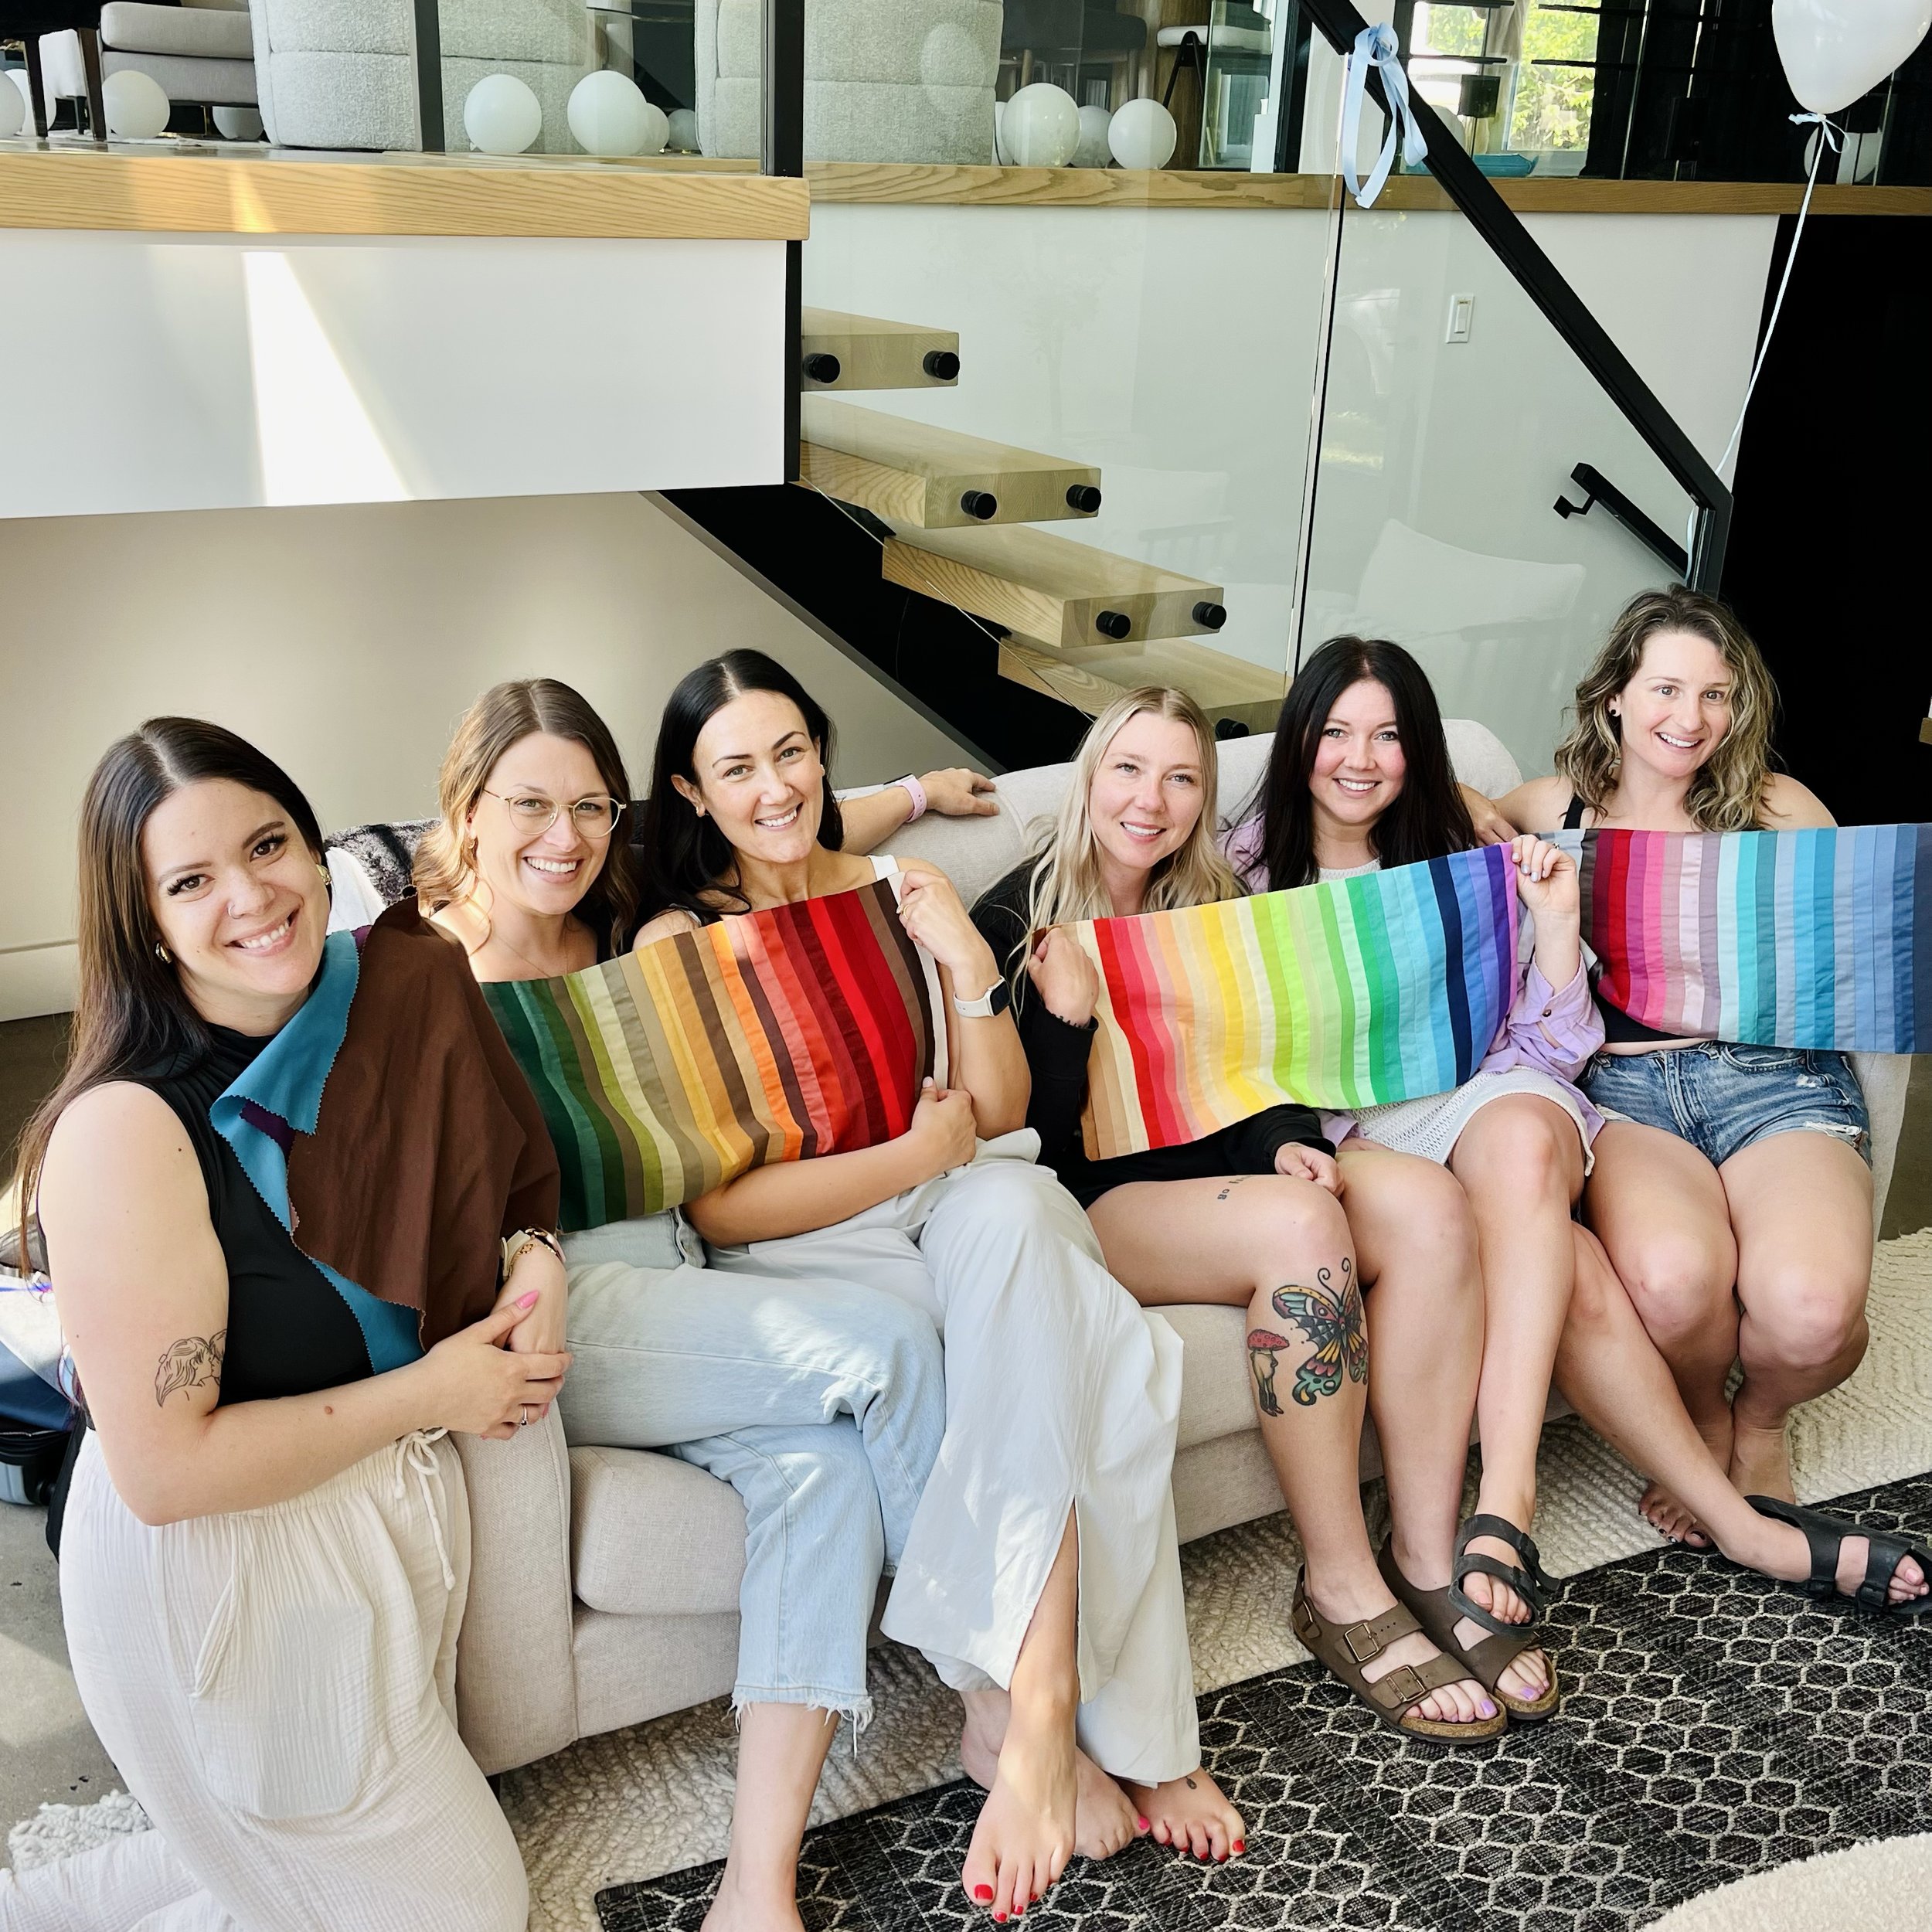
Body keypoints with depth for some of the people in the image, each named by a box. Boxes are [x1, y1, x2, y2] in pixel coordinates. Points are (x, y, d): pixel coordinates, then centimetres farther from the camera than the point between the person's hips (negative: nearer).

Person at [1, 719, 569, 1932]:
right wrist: (429, 1390, -20)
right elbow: (164, 1469, -25)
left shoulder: (409, 985, -7)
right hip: (223, 1572, -7)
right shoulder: (124, 1133, -26)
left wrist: (532, 1264, -11)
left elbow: (508, 1182, 11)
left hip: (393, 1506, 7)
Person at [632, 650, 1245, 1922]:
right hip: (797, 1249, -3)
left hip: (969, 1205, 3)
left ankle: (1030, 1710, -35)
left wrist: (966, 960, -7)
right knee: (1048, 1344, -32)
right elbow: (713, 1204, -9)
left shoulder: (897, 893, 12)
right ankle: (1068, 1717, -26)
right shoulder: (679, 943, 1)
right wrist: (922, 1152, -12)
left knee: (1007, 1215, -35)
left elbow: (998, 1117, 8)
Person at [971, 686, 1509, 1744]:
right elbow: (1030, 1144, -7)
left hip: (1222, 1172, 6)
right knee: (1300, 1225, -34)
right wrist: (1063, 1017, -23)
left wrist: (1289, 1141, -7)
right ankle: (1341, 1591, -23)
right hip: (1096, 1205, -6)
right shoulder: (1017, 923, -2)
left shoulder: (1209, 909, 16)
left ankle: (1428, 1557, -19)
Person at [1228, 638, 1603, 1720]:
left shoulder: (1462, 864, 16)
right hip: (1322, 1135, -1)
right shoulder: (1245, 869, 11)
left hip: (1468, 1096, 2)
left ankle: (1503, 1510, -40)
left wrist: (1559, 924, -4)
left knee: (1520, 1139, -36)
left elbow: (1549, 1053, 11)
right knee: (1427, 1212, -37)